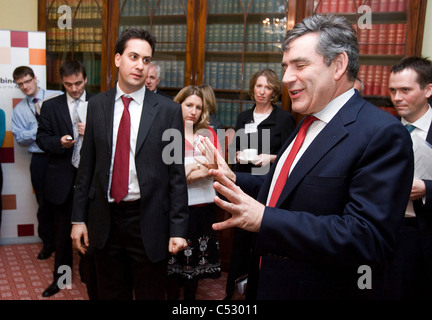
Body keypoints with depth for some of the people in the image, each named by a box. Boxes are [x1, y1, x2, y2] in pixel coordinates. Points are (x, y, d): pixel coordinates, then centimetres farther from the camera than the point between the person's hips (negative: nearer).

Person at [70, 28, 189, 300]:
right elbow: (87, 165, 6)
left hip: (149, 221, -2)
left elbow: (177, 173, -5)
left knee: (150, 294, 13)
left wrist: (178, 228, -7)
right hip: (105, 218, 3)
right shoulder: (97, 105, 3)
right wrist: (79, 217, 5)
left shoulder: (168, 110, -5)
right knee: (110, 294, 17)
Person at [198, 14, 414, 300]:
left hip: (326, 290, -7)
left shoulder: (383, 134, -21)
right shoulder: (308, 123, 7)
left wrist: (264, 219, -33)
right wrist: (233, 180, 3)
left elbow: (368, 237, -28)